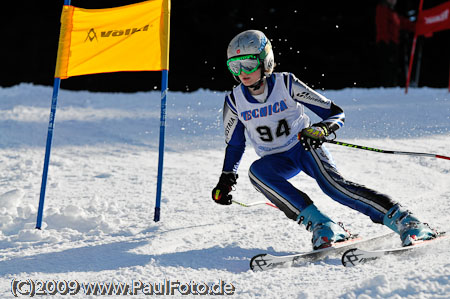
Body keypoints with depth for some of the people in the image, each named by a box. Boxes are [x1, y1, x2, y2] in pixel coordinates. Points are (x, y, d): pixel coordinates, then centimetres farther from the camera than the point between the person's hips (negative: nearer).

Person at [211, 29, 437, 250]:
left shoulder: (286, 85, -14)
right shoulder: (235, 101, -6)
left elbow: (336, 113, -11)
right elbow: (234, 144, 12)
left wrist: (322, 130, -31)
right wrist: (226, 179, 5)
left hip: (305, 146, -3)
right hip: (276, 160, 3)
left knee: (331, 183, -31)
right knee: (256, 171, -32)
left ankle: (401, 219, -33)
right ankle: (319, 224, -34)